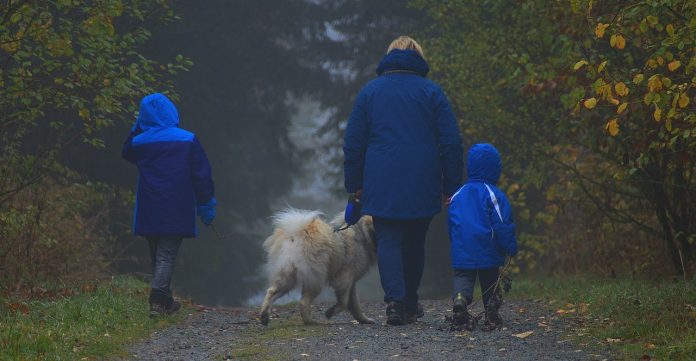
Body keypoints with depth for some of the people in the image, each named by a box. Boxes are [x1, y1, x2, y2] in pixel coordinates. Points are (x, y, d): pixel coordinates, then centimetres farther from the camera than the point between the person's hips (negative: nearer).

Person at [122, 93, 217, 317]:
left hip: (148, 212, 3)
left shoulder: (139, 142, -1)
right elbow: (202, 174, -3)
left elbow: (126, 153, 26)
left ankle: (165, 301, 25)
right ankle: (158, 301, -18)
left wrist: (137, 127, 18)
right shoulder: (187, 140, -6)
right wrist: (207, 205, 5)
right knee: (166, 256, -4)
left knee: (157, 255, 16)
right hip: (176, 212, -3)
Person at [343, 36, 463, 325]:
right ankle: (410, 304, 23)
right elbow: (451, 142, 0)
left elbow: (353, 143, 5)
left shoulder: (369, 92, 5)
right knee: (415, 244, 15)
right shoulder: (431, 92, 3)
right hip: (422, 188, 1)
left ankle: (394, 301, -19)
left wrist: (354, 184, 11)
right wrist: (451, 186, 5)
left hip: (381, 185, -1)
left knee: (388, 242, -1)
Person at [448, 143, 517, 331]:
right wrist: (511, 248, -3)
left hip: (461, 254, 2)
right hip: (488, 255, -2)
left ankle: (460, 298, -28)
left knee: (462, 277, 4)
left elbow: (451, 226, 16)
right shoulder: (494, 195, -8)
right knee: (490, 281, 15)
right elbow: (503, 225, -12)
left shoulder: (457, 195, 8)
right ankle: (491, 316, 13)